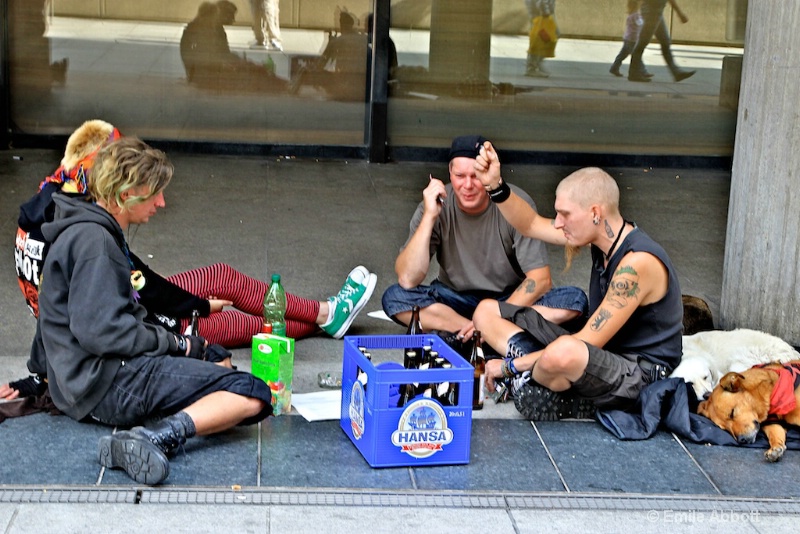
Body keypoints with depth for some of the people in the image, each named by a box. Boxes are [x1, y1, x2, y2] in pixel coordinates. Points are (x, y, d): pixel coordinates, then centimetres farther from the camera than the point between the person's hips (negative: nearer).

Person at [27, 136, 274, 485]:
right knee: (251, 396, -18)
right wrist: (177, 344, -12)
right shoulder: (94, 241, -15)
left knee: (216, 357, 27)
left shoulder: (92, 233, 17)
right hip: (108, 383, -11)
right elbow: (99, 331, -23)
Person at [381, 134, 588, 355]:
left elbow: (540, 279, -17)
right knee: (393, 297, -26)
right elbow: (407, 280, -24)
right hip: (456, 299, 0)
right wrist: (429, 217, -32)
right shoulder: (437, 206, -15)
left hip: (512, 298, 0)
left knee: (575, 299, -26)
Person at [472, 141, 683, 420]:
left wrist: (510, 365, -21)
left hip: (640, 374, -9)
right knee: (487, 311, 6)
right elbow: (531, 225, 10)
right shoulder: (605, 232, -2)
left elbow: (588, 343, -27)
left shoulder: (638, 262, -27)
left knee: (563, 354, -43)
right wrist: (495, 186, -6)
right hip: (599, 351, 9)